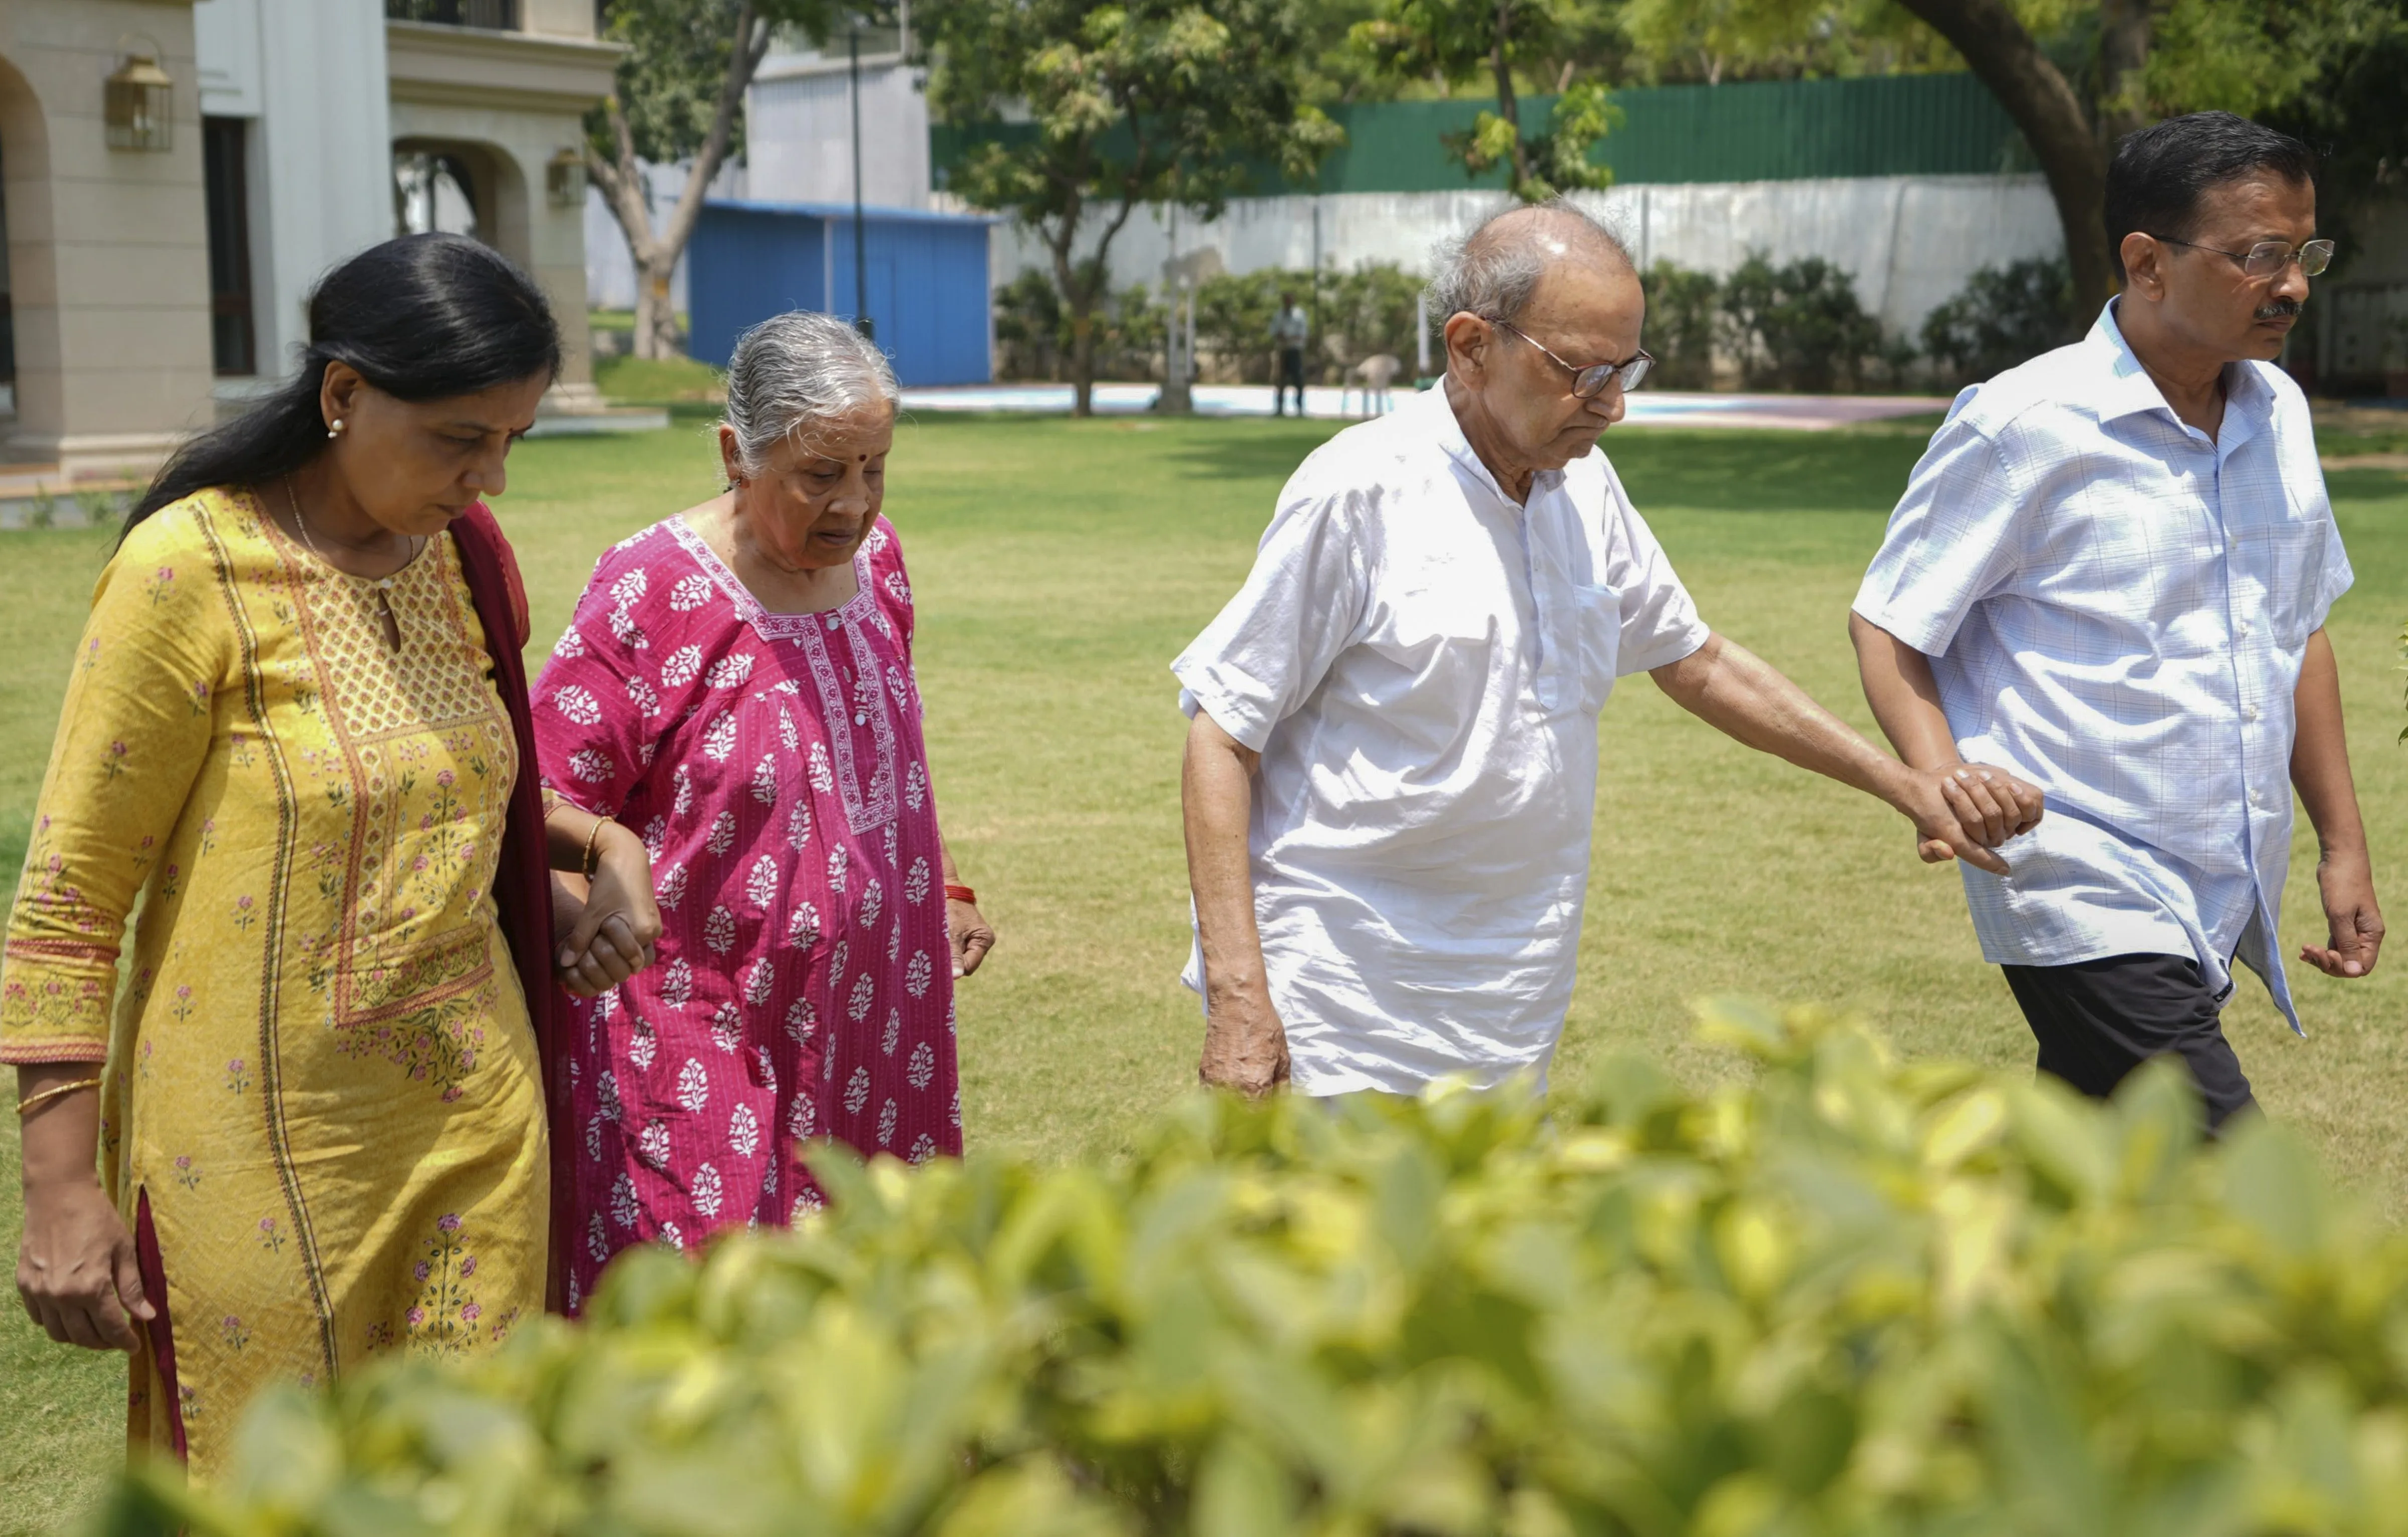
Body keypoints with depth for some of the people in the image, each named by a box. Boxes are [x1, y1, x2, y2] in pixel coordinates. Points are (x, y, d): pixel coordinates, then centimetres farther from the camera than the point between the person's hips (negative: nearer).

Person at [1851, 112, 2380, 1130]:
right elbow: (1889, 626, -8)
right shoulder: (2024, 426, -12)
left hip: (2221, 905, 8)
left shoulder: (2277, 414, 10)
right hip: (2087, 906, -7)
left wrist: (2343, 843, 18)